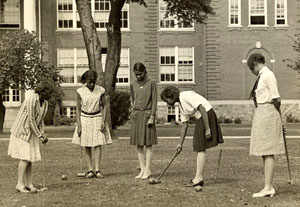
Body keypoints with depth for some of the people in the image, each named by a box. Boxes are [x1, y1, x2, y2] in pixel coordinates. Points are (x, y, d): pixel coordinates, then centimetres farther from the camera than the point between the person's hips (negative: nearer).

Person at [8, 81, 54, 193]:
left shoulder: (45, 103, 5)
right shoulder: (31, 99, -21)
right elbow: (31, 120, -21)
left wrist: (42, 134, 1)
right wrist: (40, 136, -18)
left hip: (31, 133, 8)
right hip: (22, 132, -8)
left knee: (30, 158, 6)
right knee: (25, 157, -11)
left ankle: (29, 184, 9)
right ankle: (20, 184, -7)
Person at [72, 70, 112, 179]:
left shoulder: (100, 90, -3)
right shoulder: (80, 91, -4)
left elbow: (104, 106, 3)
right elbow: (78, 108, 0)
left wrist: (103, 121, -7)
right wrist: (79, 125, -5)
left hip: (97, 118, 0)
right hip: (85, 118, 0)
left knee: (98, 145, -6)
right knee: (87, 146, 2)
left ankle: (97, 170, -4)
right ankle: (90, 170, 6)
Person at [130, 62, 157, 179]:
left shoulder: (151, 83, -2)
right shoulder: (133, 85, 10)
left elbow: (154, 101, -4)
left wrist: (152, 117, -10)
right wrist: (134, 112, 11)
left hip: (147, 114, -4)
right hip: (136, 114, 4)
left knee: (148, 143, -3)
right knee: (138, 144, 3)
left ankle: (147, 170, 0)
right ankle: (142, 169, 8)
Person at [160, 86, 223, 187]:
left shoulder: (186, 96, -15)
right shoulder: (181, 105, 14)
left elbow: (202, 109, -21)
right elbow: (184, 126, 17)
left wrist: (207, 128, -22)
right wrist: (180, 144, 16)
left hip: (207, 116, -10)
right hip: (199, 119, 10)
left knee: (201, 148, -8)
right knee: (198, 148, 10)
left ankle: (198, 178, -5)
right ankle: (200, 178, 14)